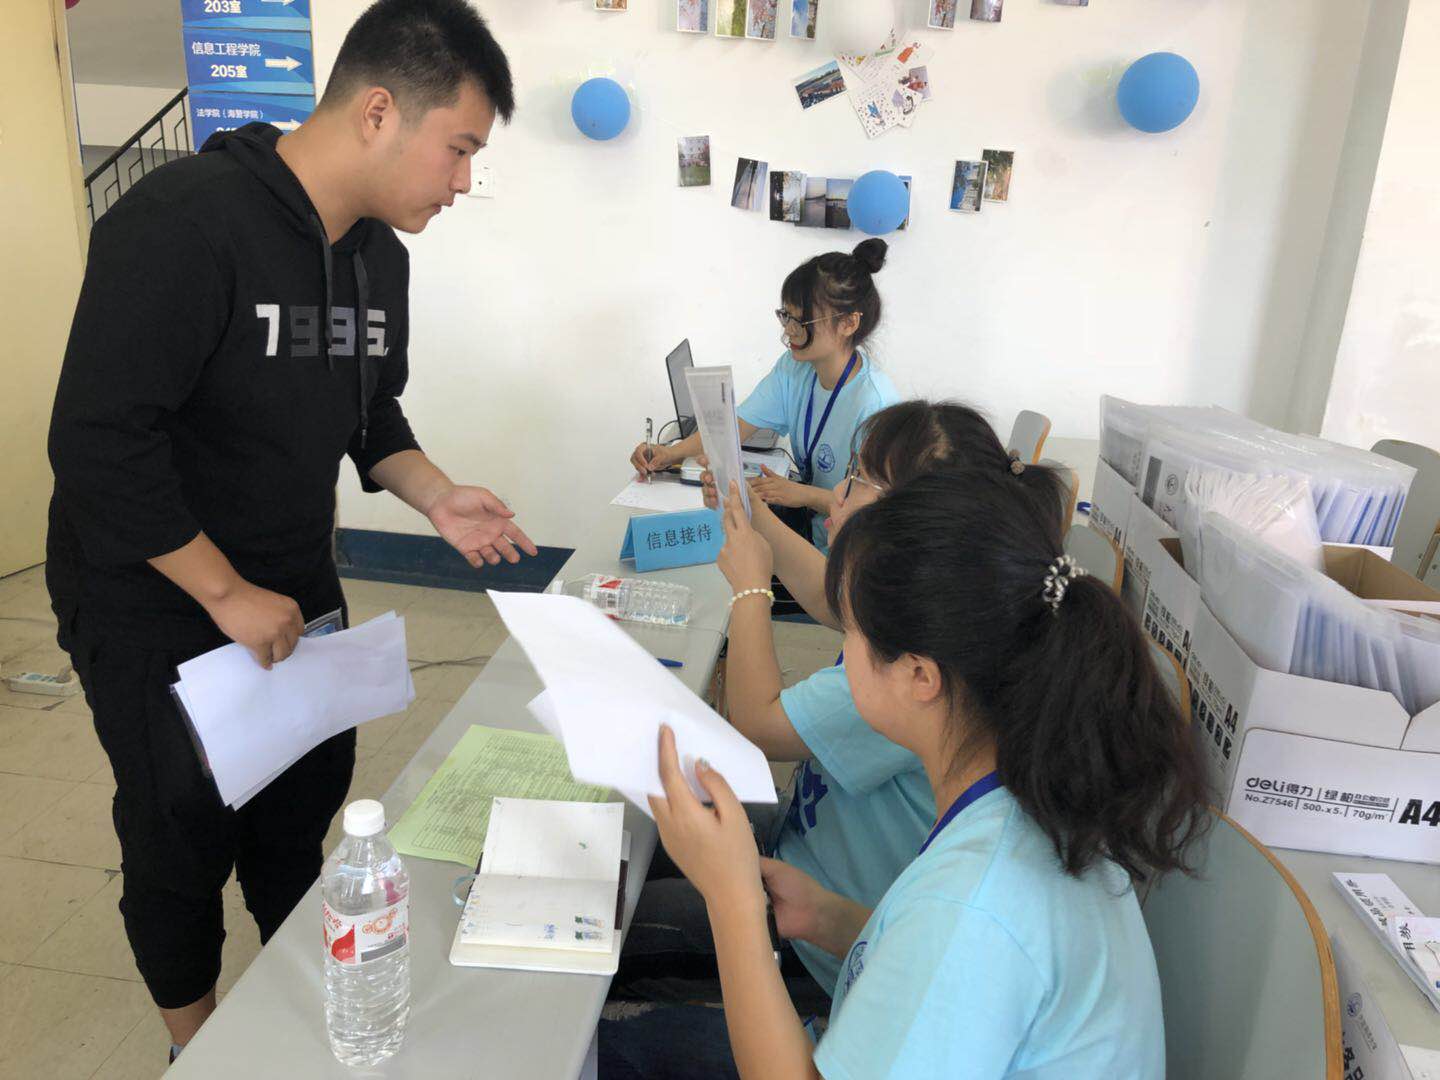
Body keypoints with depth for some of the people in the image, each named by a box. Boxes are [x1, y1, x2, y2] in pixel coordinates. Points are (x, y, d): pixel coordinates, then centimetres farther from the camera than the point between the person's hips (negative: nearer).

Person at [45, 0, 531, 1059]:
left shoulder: (381, 253, 2)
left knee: (308, 797, 18)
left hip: (293, 591, 7)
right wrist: (226, 593, -21)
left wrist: (438, 497, -5)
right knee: (185, 835, 10)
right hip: (154, 605, -7)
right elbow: (99, 440, -26)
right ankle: (200, 1044, 37)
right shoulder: (184, 221, -25)